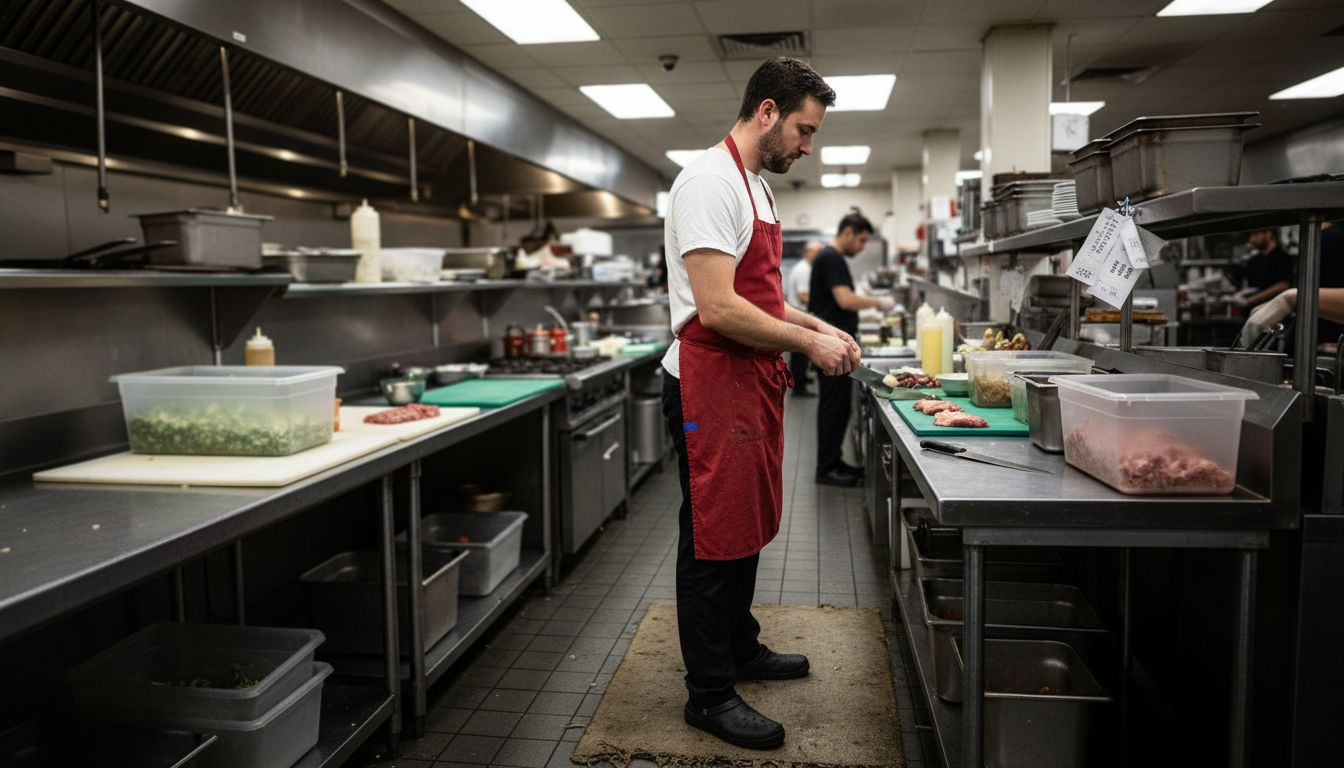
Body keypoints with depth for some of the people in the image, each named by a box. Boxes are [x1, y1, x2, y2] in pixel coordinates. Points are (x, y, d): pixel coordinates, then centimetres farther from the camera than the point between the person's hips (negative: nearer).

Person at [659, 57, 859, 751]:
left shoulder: (757, 186, 16)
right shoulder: (709, 181, -16)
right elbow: (718, 310, -24)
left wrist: (818, 326, 10)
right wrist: (808, 344, -15)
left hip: (754, 382, 10)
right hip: (711, 386, -10)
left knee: (747, 528, 20)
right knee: (715, 537, 0)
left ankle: (739, 648, 38)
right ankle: (709, 694, 15)